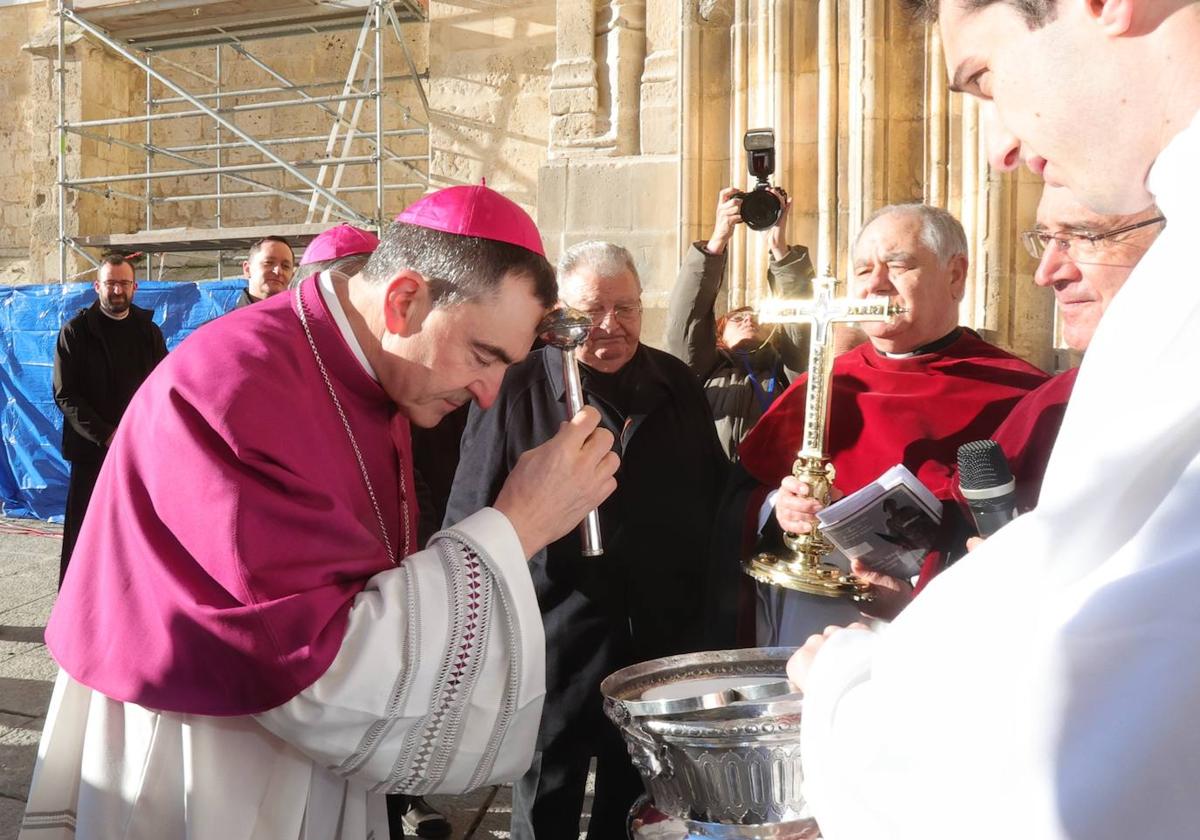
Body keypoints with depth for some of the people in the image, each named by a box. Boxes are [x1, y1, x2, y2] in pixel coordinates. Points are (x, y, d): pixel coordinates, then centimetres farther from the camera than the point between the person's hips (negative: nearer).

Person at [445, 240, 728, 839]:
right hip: (552, 640, -4)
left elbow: (715, 495, 14)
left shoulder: (677, 385, 6)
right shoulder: (516, 390, -8)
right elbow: (471, 518, -5)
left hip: (663, 636, 4)